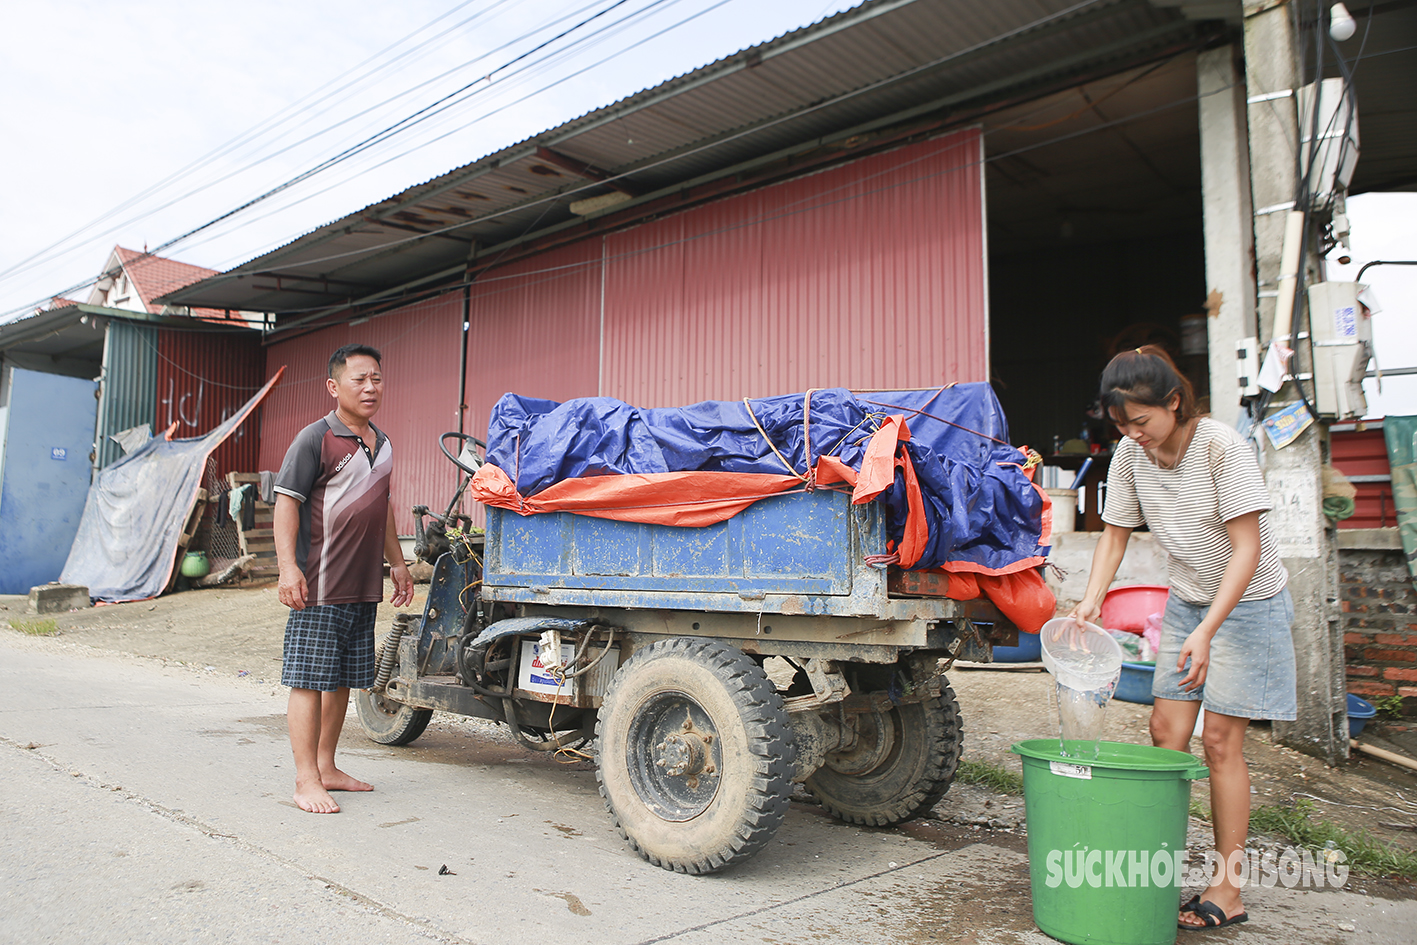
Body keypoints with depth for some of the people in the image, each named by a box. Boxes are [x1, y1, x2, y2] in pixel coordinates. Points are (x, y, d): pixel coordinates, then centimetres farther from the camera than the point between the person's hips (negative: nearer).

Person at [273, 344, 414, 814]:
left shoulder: (382, 443, 16)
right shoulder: (315, 439, -6)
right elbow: (286, 502, -11)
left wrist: (396, 562, 26)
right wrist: (288, 566, -20)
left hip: (364, 588, 7)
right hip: (319, 586, -7)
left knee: (343, 679, 13)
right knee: (309, 680, -3)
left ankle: (327, 767, 25)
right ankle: (307, 780, 3)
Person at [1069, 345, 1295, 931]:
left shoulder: (1222, 447, -23)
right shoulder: (1131, 454, -8)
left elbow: (1246, 548, -23)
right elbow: (1115, 534, 2)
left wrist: (1206, 631, -30)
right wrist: (1091, 601, -12)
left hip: (1246, 602, -5)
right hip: (1185, 600, 5)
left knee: (1219, 739, -5)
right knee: (1166, 730, 1)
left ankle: (1228, 891, 7)